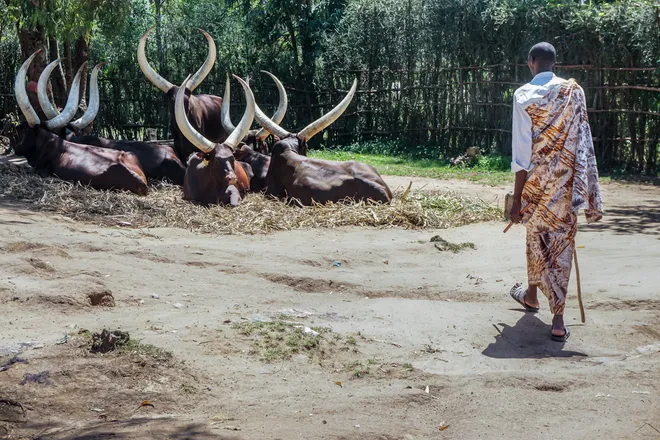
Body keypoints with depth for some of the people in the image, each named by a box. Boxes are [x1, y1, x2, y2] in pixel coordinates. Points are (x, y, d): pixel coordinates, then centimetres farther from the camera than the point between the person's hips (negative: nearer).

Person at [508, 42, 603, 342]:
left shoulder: (523, 95, -7)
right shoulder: (574, 91, -2)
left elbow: (521, 150, -9)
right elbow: (582, 141, -3)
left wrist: (517, 197, -5)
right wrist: (584, 190, 2)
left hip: (537, 181, -1)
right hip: (567, 182, 1)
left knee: (537, 237, 20)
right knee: (562, 241, 3)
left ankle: (532, 294, 40)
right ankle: (558, 319, -3)